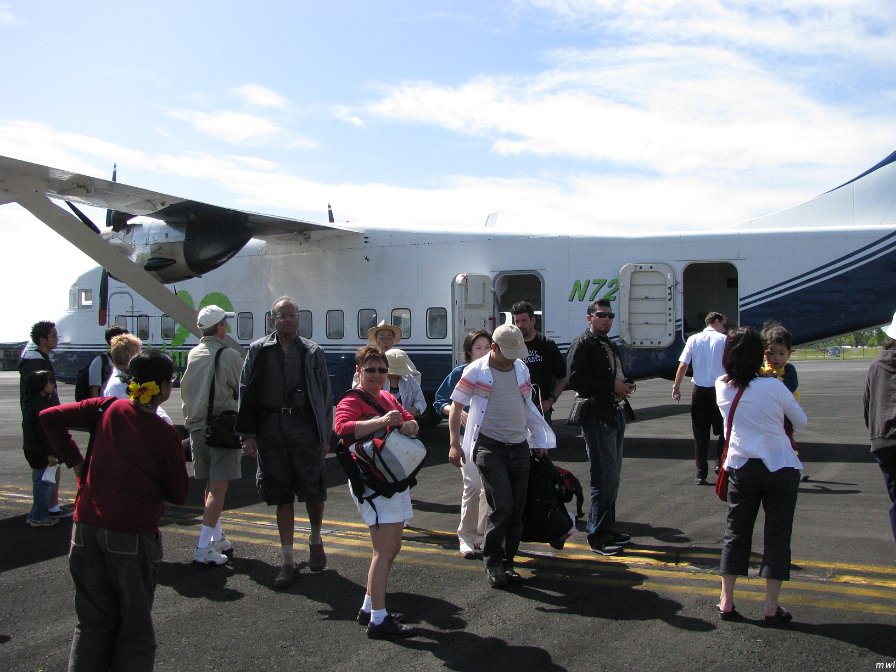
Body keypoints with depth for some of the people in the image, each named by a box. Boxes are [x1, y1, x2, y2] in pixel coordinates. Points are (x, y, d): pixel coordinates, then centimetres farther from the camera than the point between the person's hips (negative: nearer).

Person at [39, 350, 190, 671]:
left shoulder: (109, 410, -1)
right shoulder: (165, 434, -12)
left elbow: (49, 417, 3)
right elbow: (179, 495, -4)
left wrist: (74, 461, 6)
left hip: (87, 527, 4)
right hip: (133, 535, -4)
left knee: (93, 620, 18)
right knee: (135, 627, 12)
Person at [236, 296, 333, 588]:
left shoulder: (312, 352, 5)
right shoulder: (259, 351, 7)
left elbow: (325, 394, 5)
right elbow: (247, 393, 5)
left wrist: (325, 434, 1)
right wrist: (248, 434, -2)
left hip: (305, 427, -1)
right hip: (271, 429, 1)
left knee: (314, 491, 3)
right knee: (282, 496, 6)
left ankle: (316, 540, 33)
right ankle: (288, 562, 15)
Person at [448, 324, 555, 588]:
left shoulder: (521, 369, 11)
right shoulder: (476, 371, -5)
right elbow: (456, 407, -2)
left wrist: (539, 439, 22)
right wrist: (454, 444, -9)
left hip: (519, 446, 5)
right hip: (490, 447, -5)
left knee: (517, 509, 5)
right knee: (501, 507, -12)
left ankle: (507, 563, 19)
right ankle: (493, 563, 5)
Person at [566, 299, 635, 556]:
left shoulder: (611, 346, 21)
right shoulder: (582, 345, -8)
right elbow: (575, 380, -20)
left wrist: (626, 385, 5)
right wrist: (612, 386, -19)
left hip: (616, 414, 9)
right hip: (597, 417, -9)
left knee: (612, 476, 15)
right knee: (605, 476, -9)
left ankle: (607, 527, 26)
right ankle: (598, 536, -1)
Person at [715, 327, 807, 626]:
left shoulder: (722, 387, -5)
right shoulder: (773, 386, -14)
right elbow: (801, 421, -1)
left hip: (741, 469, 3)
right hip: (781, 468, -3)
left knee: (736, 532, 12)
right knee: (777, 536, 6)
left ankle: (726, 602, 14)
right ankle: (771, 608, 8)